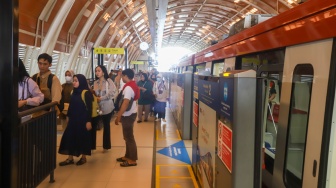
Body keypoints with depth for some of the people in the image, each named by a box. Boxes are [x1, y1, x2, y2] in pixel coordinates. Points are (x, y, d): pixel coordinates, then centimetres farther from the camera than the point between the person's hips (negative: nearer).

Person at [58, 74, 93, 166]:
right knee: (70, 137, 6)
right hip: (73, 119, 7)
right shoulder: (74, 92, 8)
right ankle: (70, 158, 16)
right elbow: (71, 106, 15)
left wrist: (88, 121, -17)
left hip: (83, 120, -7)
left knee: (83, 138, 5)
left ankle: (83, 157, 20)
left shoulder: (86, 93, -14)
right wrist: (68, 116, 16)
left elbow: (89, 108, -15)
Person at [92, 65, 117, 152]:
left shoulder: (108, 81, -6)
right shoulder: (95, 82, 8)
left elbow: (113, 92, -18)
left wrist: (101, 98, -20)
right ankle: (91, 146, 10)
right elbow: (94, 93, 13)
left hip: (106, 107, -4)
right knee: (93, 125, -1)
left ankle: (106, 146, 21)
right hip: (97, 107, 4)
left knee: (106, 126, 8)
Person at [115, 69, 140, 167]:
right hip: (129, 114, 10)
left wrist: (118, 116, -23)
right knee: (128, 136, 17)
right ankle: (128, 156, 28)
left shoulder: (128, 87, -20)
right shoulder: (132, 85, 11)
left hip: (128, 115, -10)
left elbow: (125, 103, -26)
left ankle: (132, 160, 6)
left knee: (129, 137, -2)